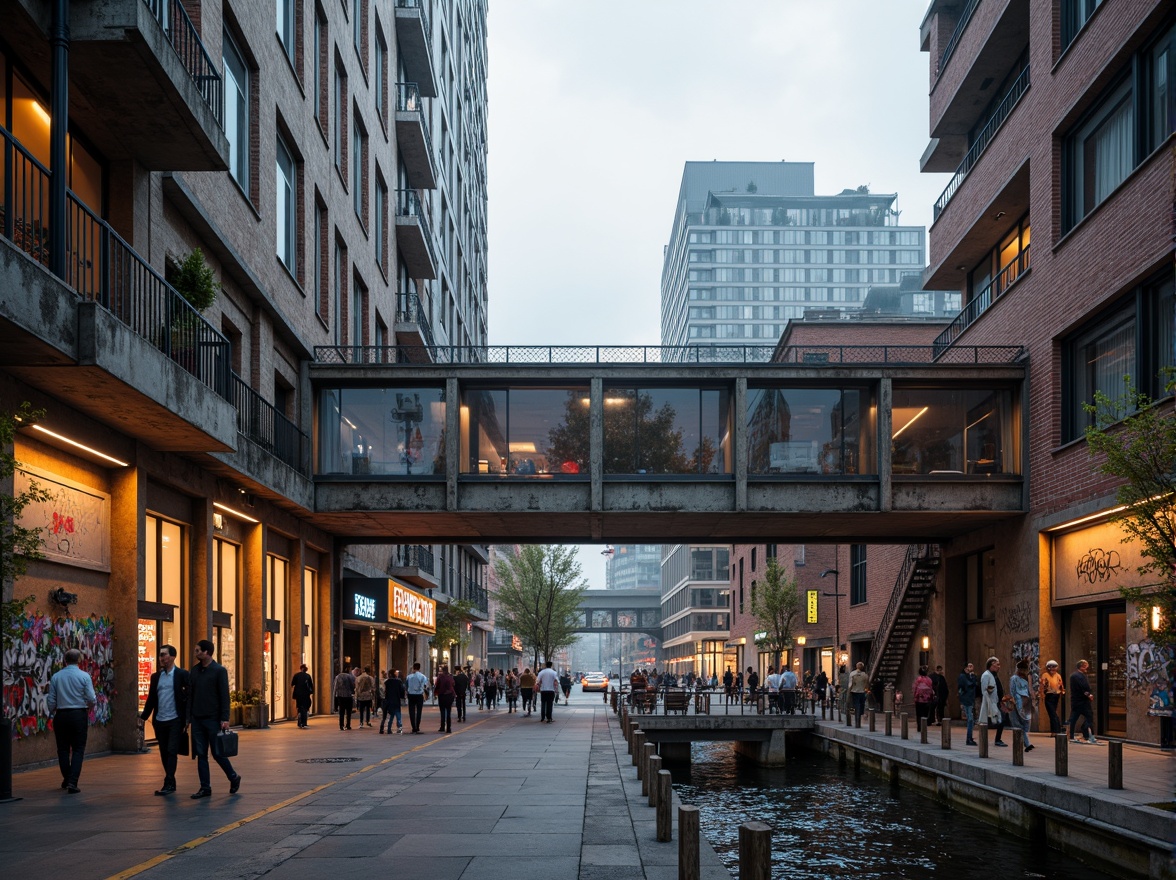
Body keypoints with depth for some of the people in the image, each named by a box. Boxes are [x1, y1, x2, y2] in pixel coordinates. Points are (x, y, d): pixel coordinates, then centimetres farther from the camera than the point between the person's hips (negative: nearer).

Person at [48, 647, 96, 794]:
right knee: (78, 749, 2)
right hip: (79, 714, -2)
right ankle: (72, 782, -9)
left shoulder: (56, 677, -1)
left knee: (63, 749, 15)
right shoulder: (84, 676, -8)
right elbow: (92, 699, -9)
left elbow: (51, 700, 1)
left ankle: (67, 779, 28)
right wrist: (89, 707, 13)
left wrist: (52, 713, 18)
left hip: (61, 715, 2)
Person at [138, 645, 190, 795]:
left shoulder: (182, 675, -3)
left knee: (172, 752, -10)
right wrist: (143, 717, 5)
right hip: (159, 721, 5)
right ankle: (171, 784, 17)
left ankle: (168, 784, -11)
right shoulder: (155, 676, 12)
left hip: (175, 721, -5)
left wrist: (187, 719, -12)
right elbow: (151, 699, 15)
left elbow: (189, 697, -6)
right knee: (164, 754, 9)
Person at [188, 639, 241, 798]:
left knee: (218, 753, -1)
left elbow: (224, 696, -9)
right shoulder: (194, 671, 9)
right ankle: (205, 788, 10)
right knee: (201, 754, 5)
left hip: (213, 719, -5)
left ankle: (234, 777, 20)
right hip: (197, 719, 5)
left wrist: (225, 719, -14)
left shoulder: (219, 670, -7)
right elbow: (190, 695, 12)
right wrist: (188, 717, 7)